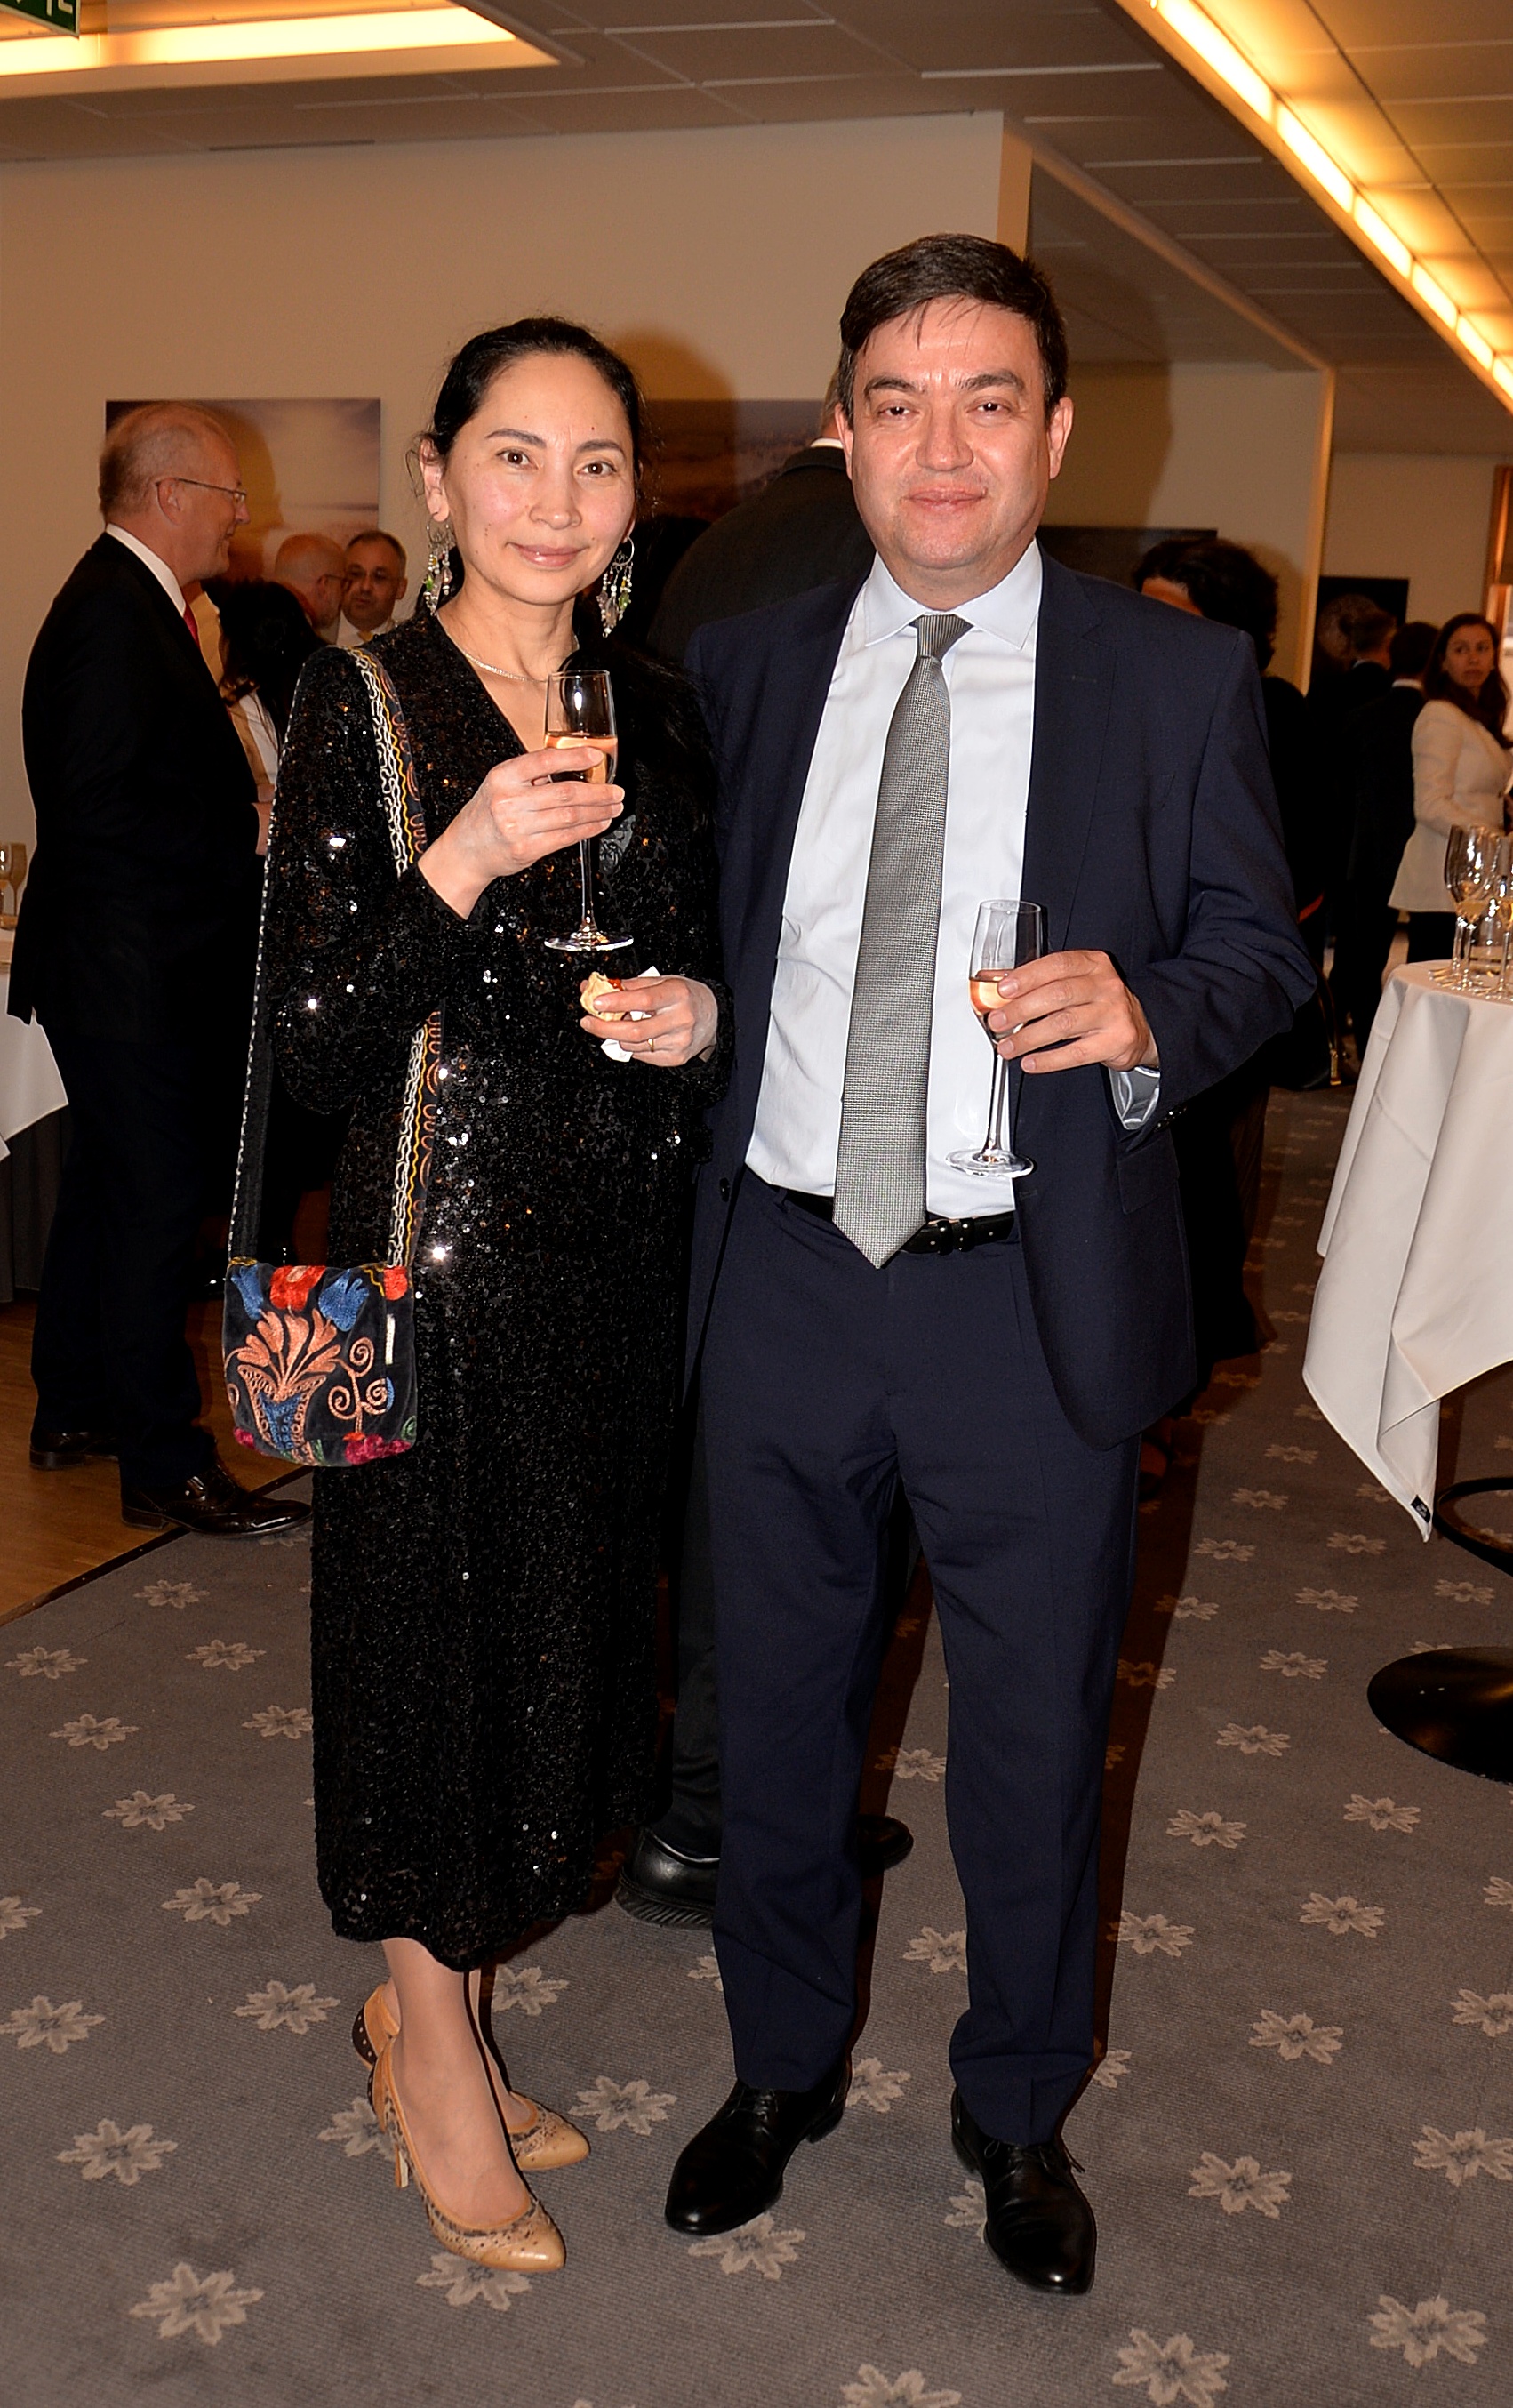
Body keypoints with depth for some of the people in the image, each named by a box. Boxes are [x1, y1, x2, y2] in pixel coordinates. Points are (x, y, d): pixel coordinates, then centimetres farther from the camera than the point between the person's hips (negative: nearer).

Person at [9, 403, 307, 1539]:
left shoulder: (131, 603, 15)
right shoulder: (114, 615, -18)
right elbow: (100, 806, -25)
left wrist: (246, 823, 7)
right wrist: (250, 841, -20)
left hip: (119, 966, 11)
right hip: (134, 973, -11)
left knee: (110, 1188, 18)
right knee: (159, 1203, -4)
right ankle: (165, 1464, 6)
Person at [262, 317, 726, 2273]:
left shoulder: (654, 711, 8)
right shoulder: (366, 701, -9)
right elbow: (312, 1046, -14)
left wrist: (704, 1014, -5)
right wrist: (460, 867, -27)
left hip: (619, 1248, 6)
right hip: (444, 1253, -6)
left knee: (563, 1635, 15)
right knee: (435, 1633, 7)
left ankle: (430, 2003, 38)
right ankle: (434, 2048, 30)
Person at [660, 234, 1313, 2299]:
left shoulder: (1181, 677, -2)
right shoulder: (742, 668, 5)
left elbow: (1259, 945, -2)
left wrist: (1146, 1013, -21)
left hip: (1033, 1300, -2)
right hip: (782, 1278, 3)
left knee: (1035, 1736, 13)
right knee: (776, 1705, 17)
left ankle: (1019, 2112, 39)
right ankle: (784, 2065, 43)